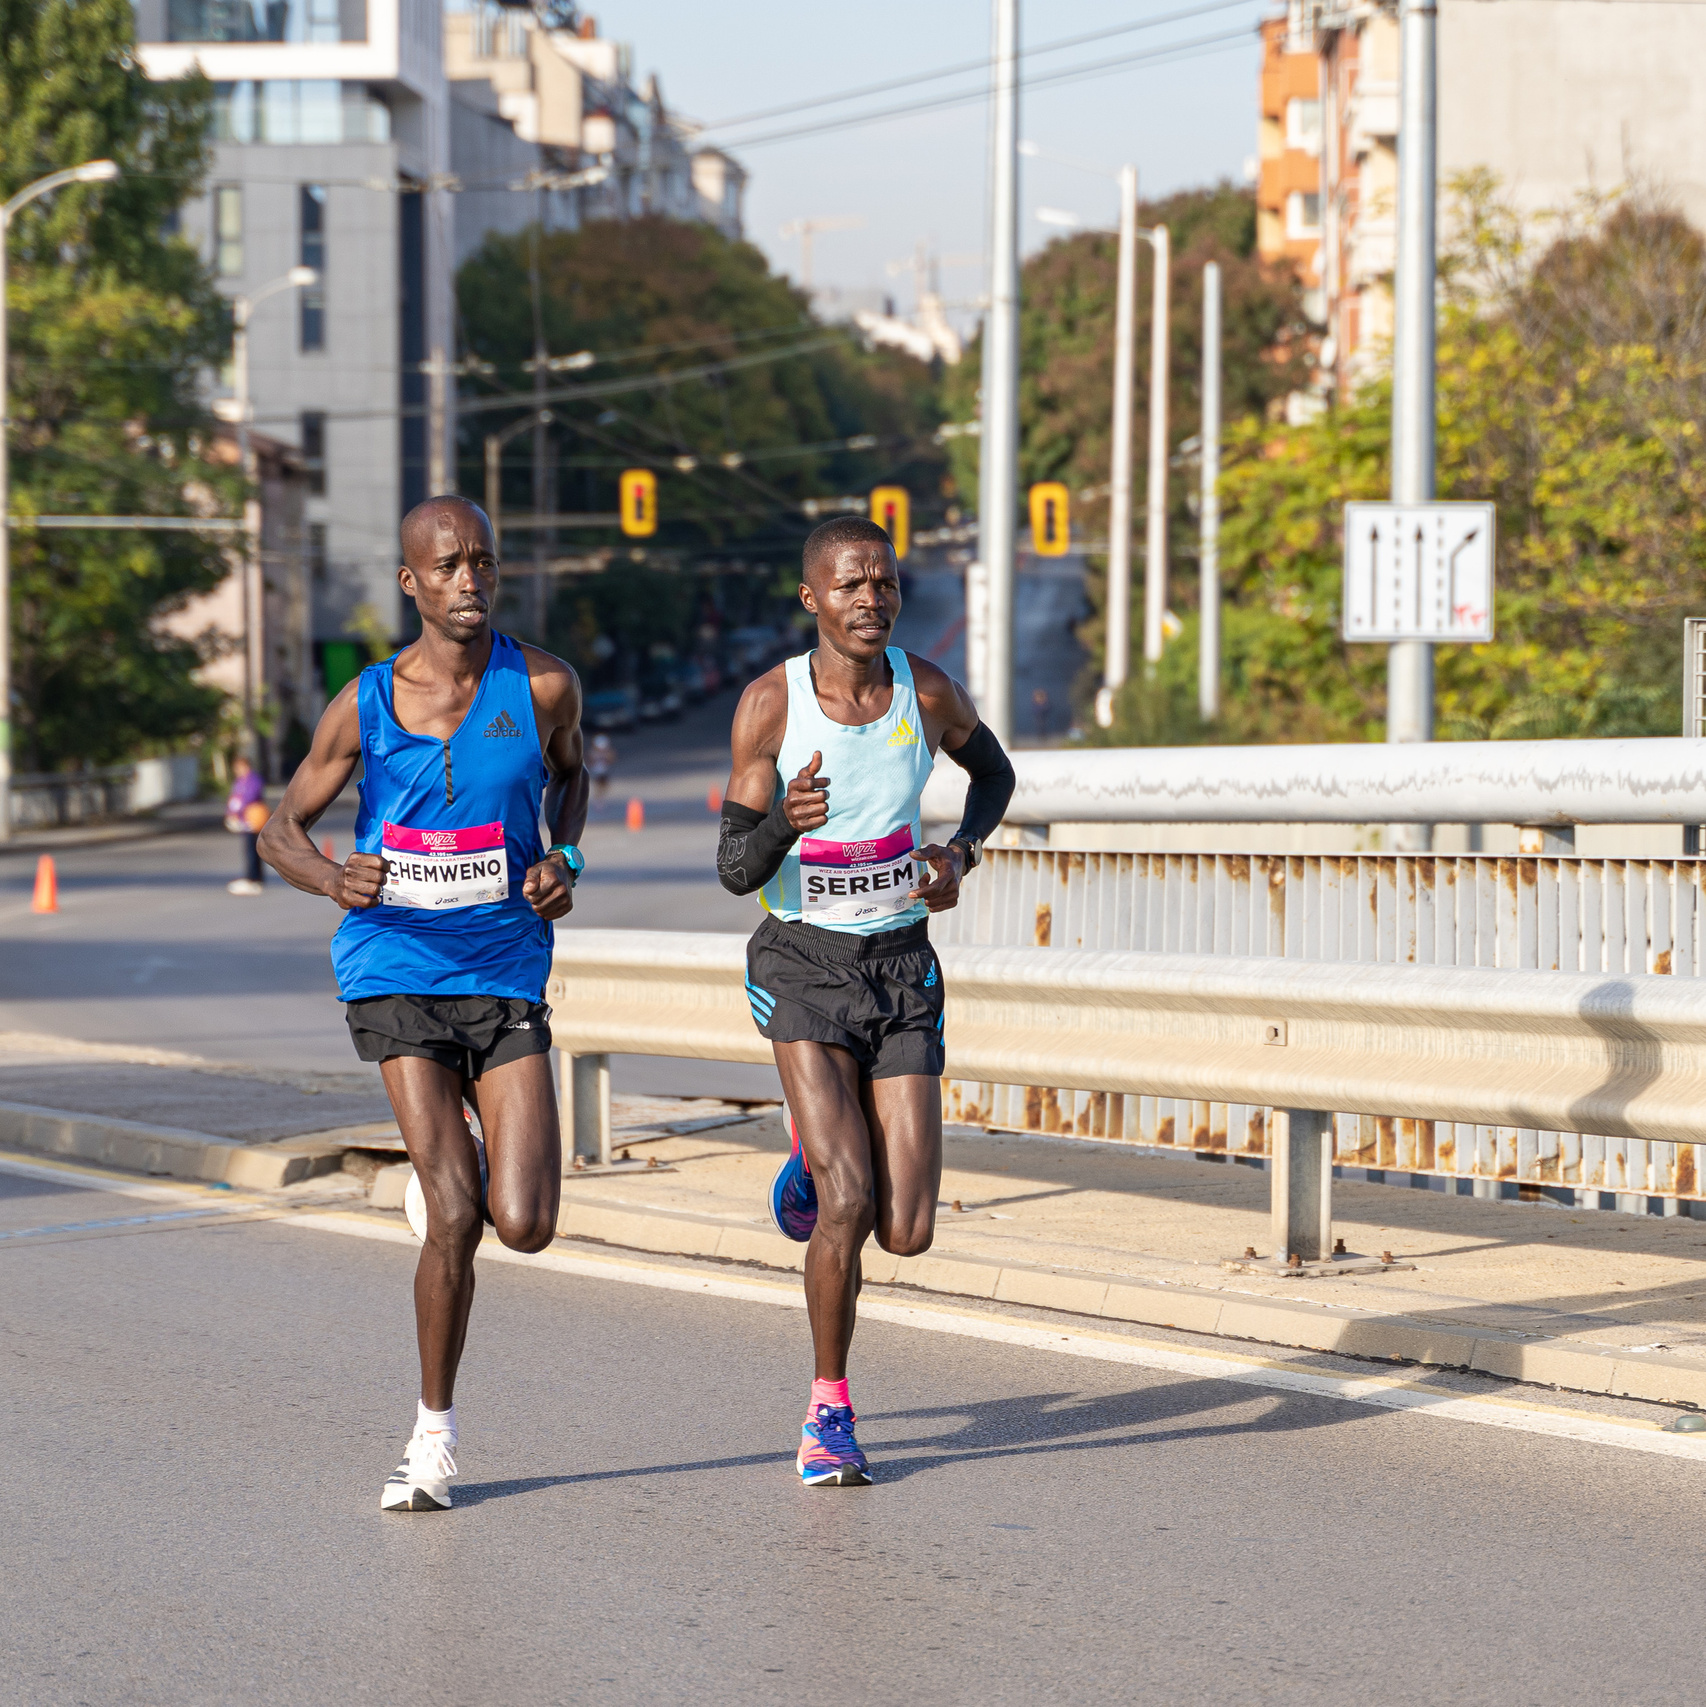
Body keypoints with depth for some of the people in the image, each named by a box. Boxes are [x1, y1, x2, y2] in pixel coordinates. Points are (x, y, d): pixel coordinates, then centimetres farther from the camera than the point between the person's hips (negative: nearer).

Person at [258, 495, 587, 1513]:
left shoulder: (543, 686, -1)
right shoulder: (364, 706, -3)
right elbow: (284, 826, 8)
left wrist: (566, 860, 1)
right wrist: (334, 879, -15)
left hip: (507, 978, 1)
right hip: (397, 974, -1)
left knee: (525, 1226, -8)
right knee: (454, 1216, -12)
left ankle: (487, 1152, 30)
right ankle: (435, 1437, 6)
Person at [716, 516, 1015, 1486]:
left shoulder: (928, 692, -4)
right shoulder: (771, 704, -11)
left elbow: (995, 771, 18)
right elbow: (736, 869, -9)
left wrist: (962, 855, -2)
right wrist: (786, 822, -31)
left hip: (903, 965, 3)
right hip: (802, 965, -3)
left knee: (909, 1233, -3)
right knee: (846, 1207, -18)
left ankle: (821, 1162, 33)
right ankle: (829, 1415, 2)